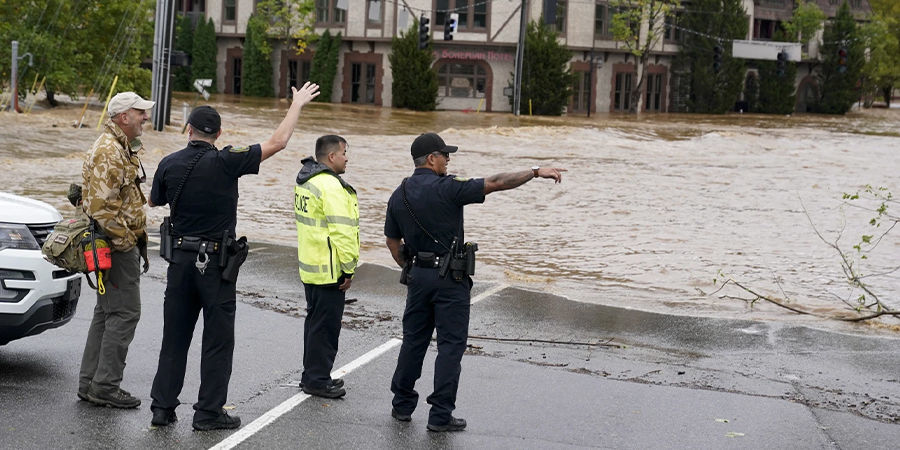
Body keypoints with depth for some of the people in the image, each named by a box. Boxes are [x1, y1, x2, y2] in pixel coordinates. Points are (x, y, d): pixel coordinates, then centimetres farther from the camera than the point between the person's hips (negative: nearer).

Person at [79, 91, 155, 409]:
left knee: (107, 312, 14)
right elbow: (101, 206, -24)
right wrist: (124, 241, -19)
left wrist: (135, 240, 20)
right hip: (118, 246, -11)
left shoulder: (121, 149, 18)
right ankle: (105, 386, -3)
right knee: (124, 313, -8)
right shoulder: (109, 152, -17)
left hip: (120, 244, 11)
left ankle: (91, 382, 20)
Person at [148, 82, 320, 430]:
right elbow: (277, 142, -8)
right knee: (217, 340, 4)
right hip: (215, 261, -4)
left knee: (175, 337, 11)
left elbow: (154, 202, 16)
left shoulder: (169, 164, -1)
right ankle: (209, 412, 5)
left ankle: (163, 407, 12)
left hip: (180, 258, 4)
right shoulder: (226, 162, -13)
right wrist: (297, 103, 3)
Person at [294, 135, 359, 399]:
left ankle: (312, 375, 28)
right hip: (329, 270, -10)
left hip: (310, 267, 10)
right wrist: (348, 269, -18)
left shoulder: (305, 181, 12)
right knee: (326, 325, -2)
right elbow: (342, 231, -24)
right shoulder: (331, 186, -20)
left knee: (315, 321, 19)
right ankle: (318, 380, 4)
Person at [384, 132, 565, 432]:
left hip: (418, 275, 6)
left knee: (414, 340, 16)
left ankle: (403, 405, 23)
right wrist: (536, 172, -14)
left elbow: (392, 241, 12)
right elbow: (495, 183, -18)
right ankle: (440, 415, 0)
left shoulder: (399, 196, 5)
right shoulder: (446, 188, -15)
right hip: (450, 277, -6)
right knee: (451, 344, 0)